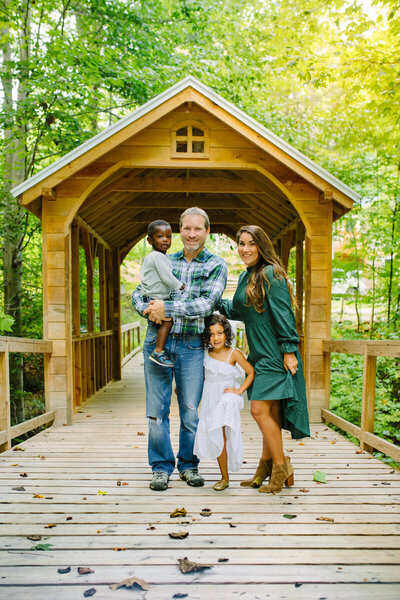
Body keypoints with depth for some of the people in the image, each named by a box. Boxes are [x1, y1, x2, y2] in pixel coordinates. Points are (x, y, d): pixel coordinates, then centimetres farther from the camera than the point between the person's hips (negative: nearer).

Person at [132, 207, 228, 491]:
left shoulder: (216, 265, 2)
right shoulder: (164, 261, 13)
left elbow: (207, 304, -12)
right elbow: (138, 293, 14)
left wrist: (166, 307, -15)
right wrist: (148, 309, -8)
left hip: (192, 346, -2)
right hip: (158, 340, 2)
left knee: (191, 411, 5)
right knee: (157, 408, 5)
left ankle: (189, 465, 26)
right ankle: (162, 467, 20)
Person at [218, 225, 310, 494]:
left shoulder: (270, 275, -11)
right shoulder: (245, 277, 14)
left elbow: (284, 315, -15)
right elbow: (239, 310, 24)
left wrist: (289, 351, -17)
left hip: (275, 355, -8)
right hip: (259, 354, 8)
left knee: (260, 410, -9)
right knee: (270, 413, 13)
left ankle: (281, 467, 7)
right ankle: (267, 467, 22)